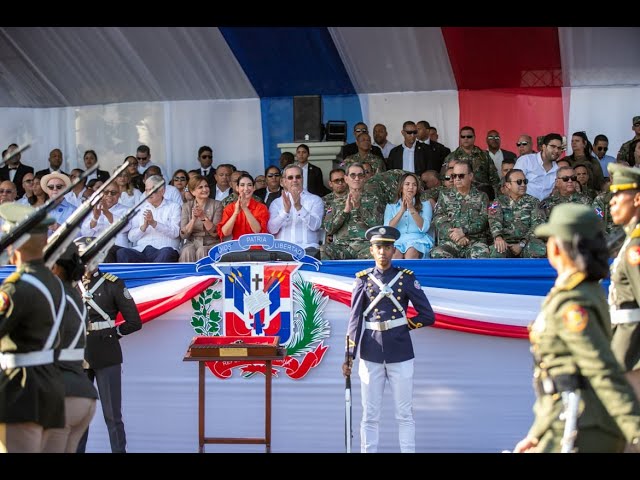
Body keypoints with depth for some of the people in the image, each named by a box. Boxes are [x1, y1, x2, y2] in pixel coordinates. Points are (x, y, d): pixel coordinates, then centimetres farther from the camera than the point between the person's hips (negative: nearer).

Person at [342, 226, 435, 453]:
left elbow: (428, 316, 4)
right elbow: (355, 320, 3)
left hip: (400, 354, -1)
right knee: (370, 416, 5)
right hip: (371, 355, 1)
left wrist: (404, 325, 3)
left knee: (405, 414, 4)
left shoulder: (406, 278, 3)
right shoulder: (363, 279, 4)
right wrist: (349, 356, -2)